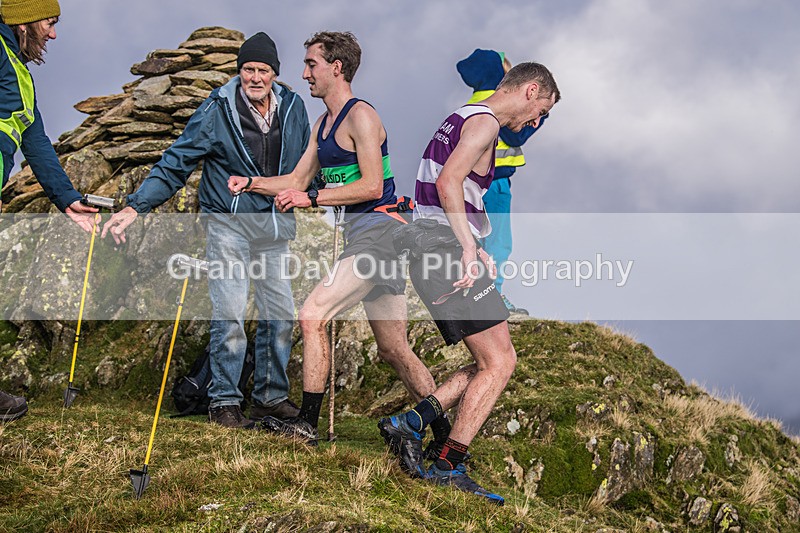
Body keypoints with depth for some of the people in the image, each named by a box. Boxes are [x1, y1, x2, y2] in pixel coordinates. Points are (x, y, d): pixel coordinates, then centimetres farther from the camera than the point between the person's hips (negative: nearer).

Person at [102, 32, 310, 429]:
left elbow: (304, 165, 20)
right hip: (228, 222, -5)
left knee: (280, 314, 6)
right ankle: (224, 402, 2)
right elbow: (176, 163, -8)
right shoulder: (217, 111, -9)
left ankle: (271, 396, 20)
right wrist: (135, 207, -15)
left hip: (275, 224, 5)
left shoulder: (293, 107, 4)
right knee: (229, 314, -9)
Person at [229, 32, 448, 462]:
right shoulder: (323, 123, 18)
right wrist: (249, 183, 7)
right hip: (362, 236, 10)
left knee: (312, 316, -15)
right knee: (393, 350, 9)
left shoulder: (360, 116, -11)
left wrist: (310, 199, -19)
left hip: (377, 230, -10)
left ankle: (308, 423, -10)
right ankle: (444, 437, 12)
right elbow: (297, 181, 21)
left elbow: (372, 187, -18)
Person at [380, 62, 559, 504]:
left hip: (428, 252, 10)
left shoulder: (461, 120, 23)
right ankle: (448, 468, -10)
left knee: (490, 363, 12)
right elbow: (448, 182, -21)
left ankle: (413, 422, 4)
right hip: (448, 251, -10)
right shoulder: (484, 121, -8)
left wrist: (473, 253, 21)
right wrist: (469, 248, -24)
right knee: (500, 362, -8)